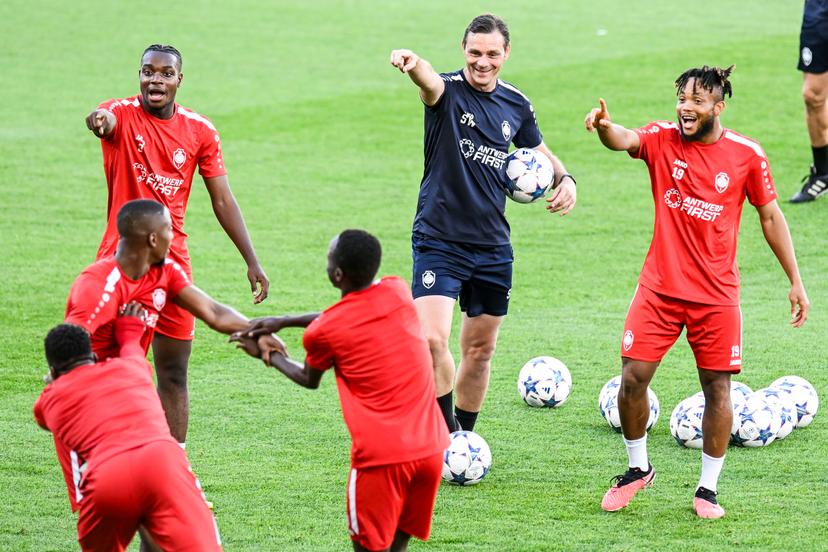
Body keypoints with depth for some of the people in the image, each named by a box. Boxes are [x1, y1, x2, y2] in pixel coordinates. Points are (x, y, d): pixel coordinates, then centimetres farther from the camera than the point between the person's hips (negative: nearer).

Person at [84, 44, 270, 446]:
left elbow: (222, 200, 8)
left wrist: (251, 261, 3)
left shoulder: (199, 130, 3)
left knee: (173, 371, 5)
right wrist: (100, 122, -58)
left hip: (173, 262, 3)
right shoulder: (122, 114, -6)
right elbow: (106, 119, -32)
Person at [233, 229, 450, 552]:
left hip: (382, 457, -5)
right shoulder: (398, 292, 6)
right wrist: (283, 322, 24)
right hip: (431, 449, 5)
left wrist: (268, 356, 33)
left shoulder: (322, 333, -6)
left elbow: (309, 379, 17)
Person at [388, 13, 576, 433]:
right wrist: (412, 64, -59)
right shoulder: (448, 91, -9)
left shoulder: (516, 104, 6)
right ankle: (447, 431, -4)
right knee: (432, 340, -20)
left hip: (492, 246, 5)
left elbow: (539, 151, 22)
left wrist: (564, 178, 0)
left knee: (480, 349, 12)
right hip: (439, 242, -5)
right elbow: (429, 80, -34)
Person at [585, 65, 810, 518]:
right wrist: (604, 127, -50)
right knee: (632, 378, -5)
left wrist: (795, 281, 6)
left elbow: (770, 217, 6)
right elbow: (625, 140, -25)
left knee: (717, 388, 1)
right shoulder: (663, 139, -4)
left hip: (716, 294, 0)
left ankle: (708, 489, 16)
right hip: (660, 286, 1)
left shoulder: (746, 154, -3)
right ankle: (638, 468, 18)